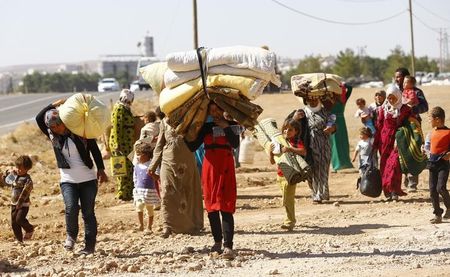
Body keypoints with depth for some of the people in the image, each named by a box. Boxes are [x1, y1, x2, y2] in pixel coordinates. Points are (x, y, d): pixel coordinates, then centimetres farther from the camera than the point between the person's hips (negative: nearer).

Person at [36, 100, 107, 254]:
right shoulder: (53, 136, 3)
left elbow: (94, 149, 2)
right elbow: (39, 118, -6)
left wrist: (101, 169, 1)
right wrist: (55, 104, -8)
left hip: (88, 179, -1)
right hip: (68, 180, 1)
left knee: (88, 212, 0)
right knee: (71, 208, -18)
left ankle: (90, 245, 9)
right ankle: (71, 236, 5)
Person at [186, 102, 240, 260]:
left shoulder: (232, 125, 4)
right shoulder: (206, 127, 10)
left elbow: (235, 144, -13)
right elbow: (192, 147, 4)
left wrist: (225, 127, -12)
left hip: (225, 167, -3)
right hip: (209, 167, 3)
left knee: (225, 207, -11)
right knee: (211, 207, 7)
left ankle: (228, 246, -17)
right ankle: (217, 241, 22)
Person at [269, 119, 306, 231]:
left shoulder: (297, 142, -5)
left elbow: (303, 152, -27)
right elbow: (272, 162, 11)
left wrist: (289, 148, -34)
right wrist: (271, 152, -8)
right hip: (280, 174, 7)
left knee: (287, 199, -11)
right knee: (287, 199, 15)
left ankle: (289, 222, -7)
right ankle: (290, 220, 26)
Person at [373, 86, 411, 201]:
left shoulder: (405, 109, 2)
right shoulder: (383, 109, 8)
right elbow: (378, 126, 10)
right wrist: (376, 144, 8)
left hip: (398, 141, -3)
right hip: (385, 140, 3)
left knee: (395, 163, -15)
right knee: (384, 165, 2)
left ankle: (394, 191, -16)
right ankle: (387, 192, 9)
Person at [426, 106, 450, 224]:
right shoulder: (433, 132, 11)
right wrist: (428, 152, 15)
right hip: (433, 163, 7)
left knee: (441, 188, -17)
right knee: (432, 190, 5)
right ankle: (437, 215, 11)